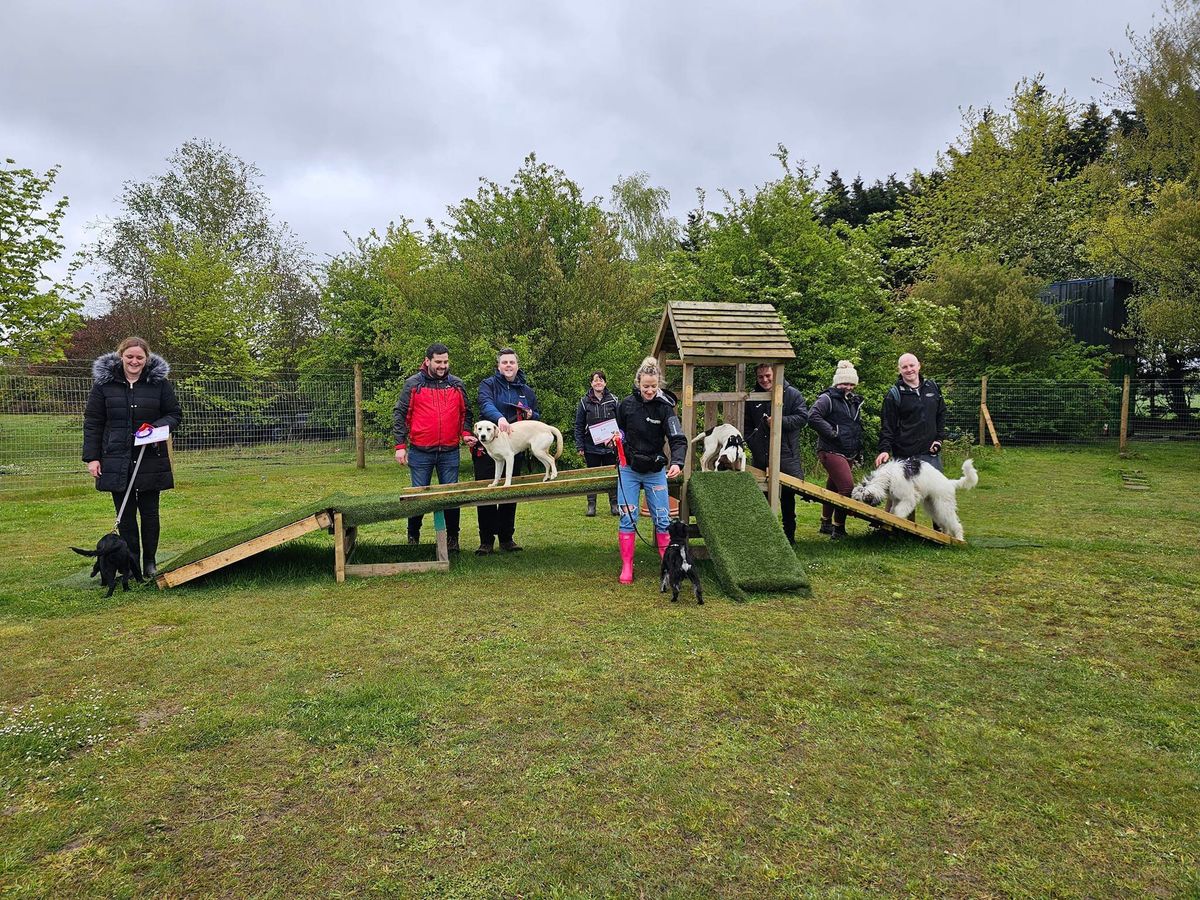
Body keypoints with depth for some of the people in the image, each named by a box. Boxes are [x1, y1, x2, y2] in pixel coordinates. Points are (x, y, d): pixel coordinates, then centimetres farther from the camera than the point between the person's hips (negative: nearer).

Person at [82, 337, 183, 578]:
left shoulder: (159, 382, 1)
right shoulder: (104, 382, 2)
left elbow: (175, 414, 7)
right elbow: (92, 422, 4)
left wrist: (159, 427, -15)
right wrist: (91, 457, -2)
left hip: (151, 460, 0)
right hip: (116, 459, 0)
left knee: (149, 512, 7)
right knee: (125, 513, 7)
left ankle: (150, 562, 19)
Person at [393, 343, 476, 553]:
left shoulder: (457, 384, 9)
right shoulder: (413, 384, 0)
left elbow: (465, 413, 17)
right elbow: (399, 415, 0)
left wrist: (466, 434, 0)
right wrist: (400, 445, -6)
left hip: (450, 452, 2)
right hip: (420, 452, -2)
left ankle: (452, 538, 16)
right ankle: (413, 537, 20)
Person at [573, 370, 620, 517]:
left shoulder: (613, 400, 3)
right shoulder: (584, 402, 1)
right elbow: (579, 426, 1)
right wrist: (580, 446, -5)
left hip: (610, 446, 0)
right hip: (592, 446, 0)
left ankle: (614, 505, 16)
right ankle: (591, 505, 14)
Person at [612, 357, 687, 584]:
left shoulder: (665, 408, -11)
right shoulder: (627, 404, -5)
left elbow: (678, 439, -19)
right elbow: (618, 430, 13)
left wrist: (677, 463, -37)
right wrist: (615, 437, -10)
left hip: (655, 471, -1)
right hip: (629, 470, 1)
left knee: (663, 520, 3)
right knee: (627, 519, 1)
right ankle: (627, 566, 10)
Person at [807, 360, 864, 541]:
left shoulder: (854, 401, 19)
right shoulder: (828, 399, -8)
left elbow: (857, 427, 31)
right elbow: (813, 417, -22)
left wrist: (859, 450, 25)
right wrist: (831, 431, -19)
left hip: (848, 454, 9)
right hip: (831, 451, -9)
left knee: (833, 488, 15)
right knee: (848, 487, -17)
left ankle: (826, 524, 27)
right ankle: (838, 530, -10)